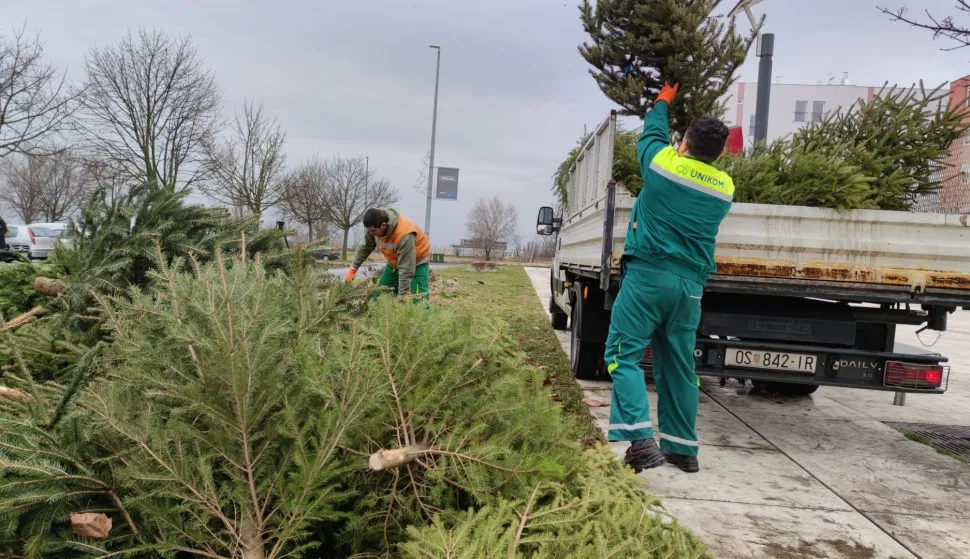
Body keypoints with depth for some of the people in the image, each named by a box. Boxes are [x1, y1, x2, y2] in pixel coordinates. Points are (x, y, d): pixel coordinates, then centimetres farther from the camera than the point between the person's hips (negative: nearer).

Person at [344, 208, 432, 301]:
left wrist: (402, 295, -32)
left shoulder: (404, 235, -39)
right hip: (394, 262, 7)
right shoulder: (374, 226, -18)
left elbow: (406, 269, -35)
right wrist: (353, 269, 0)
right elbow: (365, 247, 1)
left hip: (417, 262, -7)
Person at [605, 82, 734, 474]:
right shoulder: (725, 188, 8)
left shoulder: (662, 163, -2)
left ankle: (641, 439, -17)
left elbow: (652, 132, 19)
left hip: (647, 274, -4)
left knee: (624, 354, -4)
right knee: (679, 366, 12)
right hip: (690, 284, 5)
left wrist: (664, 101, 39)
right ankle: (682, 448, 18)